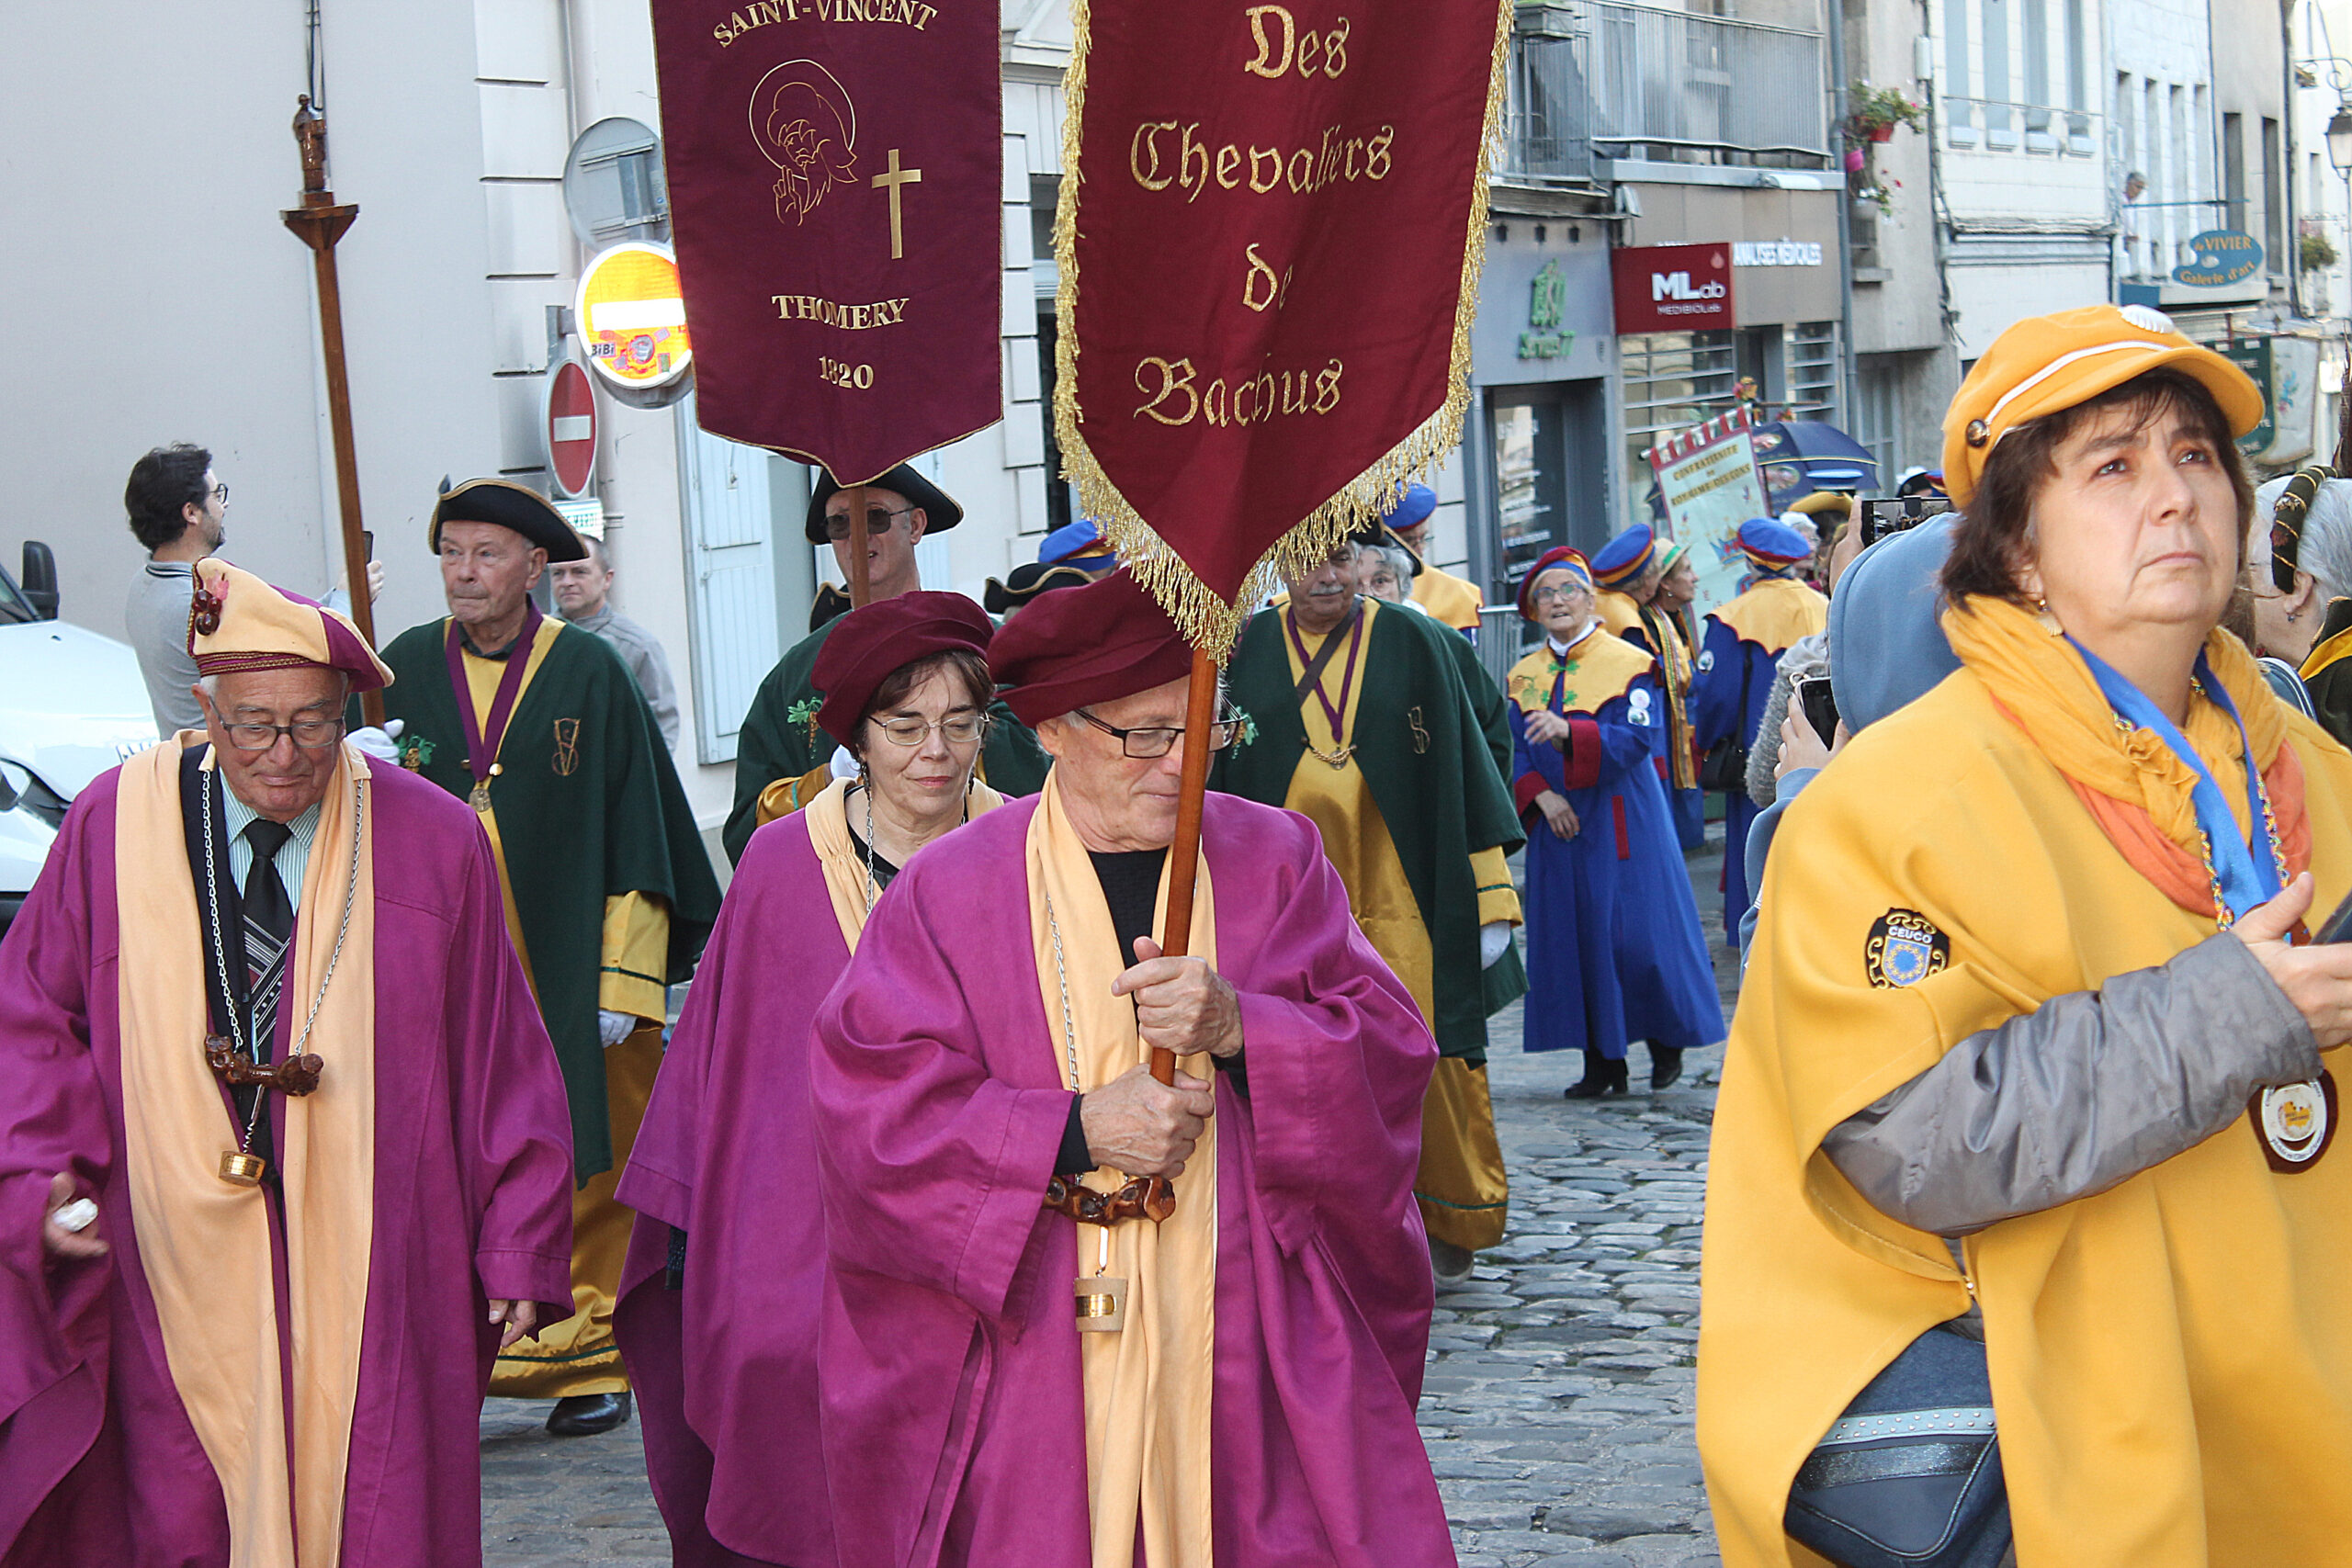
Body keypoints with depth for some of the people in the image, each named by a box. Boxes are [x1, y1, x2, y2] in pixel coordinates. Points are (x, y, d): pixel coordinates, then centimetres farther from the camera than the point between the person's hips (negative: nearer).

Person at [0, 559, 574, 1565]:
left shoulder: (433, 842, -1)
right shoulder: (112, 829, 0)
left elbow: (501, 1059, 3)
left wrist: (517, 1250, 3)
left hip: (375, 1274, 0)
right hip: (184, 1271, 1)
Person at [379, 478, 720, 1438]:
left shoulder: (591, 674, 0)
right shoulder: (403, 673, 7)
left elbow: (636, 833, -1)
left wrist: (622, 982, -6)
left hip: (568, 981, -2)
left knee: (588, 1174, 4)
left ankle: (591, 1358, 16)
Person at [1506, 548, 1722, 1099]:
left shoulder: (1629, 664, -3)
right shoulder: (1524, 677, 11)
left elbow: (1638, 738, -16)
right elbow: (1513, 751, 6)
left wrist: (1569, 731, -29)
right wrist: (1540, 794, -13)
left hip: (1620, 822, -4)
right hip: (1558, 822, 4)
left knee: (1637, 936, -6)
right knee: (1574, 939, 2)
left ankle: (1667, 1043, 15)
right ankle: (1602, 1063, 9)